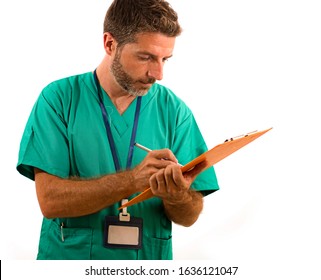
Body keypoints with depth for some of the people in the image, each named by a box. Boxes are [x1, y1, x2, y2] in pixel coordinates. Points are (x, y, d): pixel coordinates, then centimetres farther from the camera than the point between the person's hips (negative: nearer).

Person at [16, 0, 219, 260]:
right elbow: (50, 199, -13)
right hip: (69, 256, -2)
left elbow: (190, 216, 3)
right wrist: (133, 179, -22)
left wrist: (176, 196, -18)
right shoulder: (59, 98, -5)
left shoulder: (175, 110, 1)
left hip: (148, 260, 2)